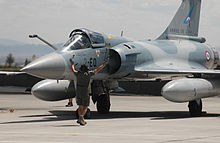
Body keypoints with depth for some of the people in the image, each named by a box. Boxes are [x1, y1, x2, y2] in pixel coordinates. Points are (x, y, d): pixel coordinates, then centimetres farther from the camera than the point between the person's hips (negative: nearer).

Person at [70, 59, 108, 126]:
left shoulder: (78, 73, 3)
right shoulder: (89, 74, -4)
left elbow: (73, 70, 25)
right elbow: (97, 70, 4)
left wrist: (72, 64, 43)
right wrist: (104, 64, 16)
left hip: (78, 92, 4)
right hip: (85, 93, -4)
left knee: (80, 106, 15)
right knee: (85, 107, 1)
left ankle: (81, 119, 11)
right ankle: (81, 117, -21)